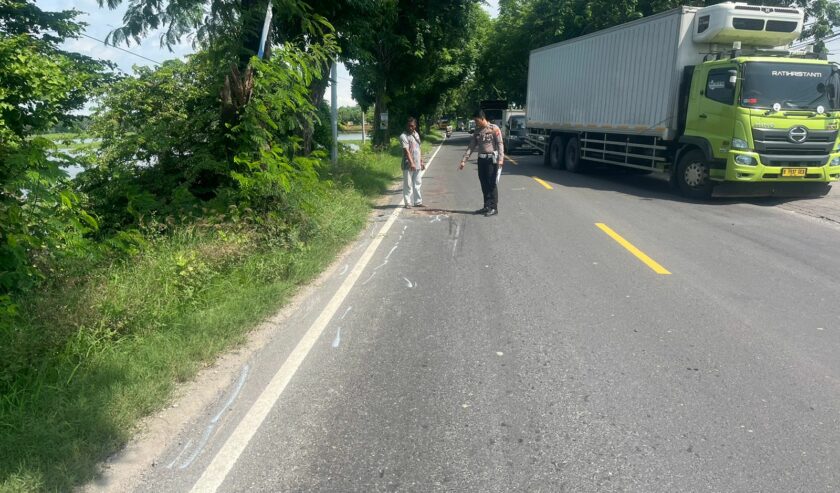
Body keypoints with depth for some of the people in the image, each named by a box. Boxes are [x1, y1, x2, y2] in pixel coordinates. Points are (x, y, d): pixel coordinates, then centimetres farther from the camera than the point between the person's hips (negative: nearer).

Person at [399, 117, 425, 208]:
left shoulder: (416, 134, 13)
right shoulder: (403, 136, -12)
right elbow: (406, 150, -22)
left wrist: (421, 161, 18)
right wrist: (411, 163, -31)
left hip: (417, 165, 7)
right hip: (408, 165, -7)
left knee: (417, 184, 12)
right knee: (408, 185, -2)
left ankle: (417, 202, 21)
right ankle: (408, 203, 5)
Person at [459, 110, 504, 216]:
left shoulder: (494, 129, -5)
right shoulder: (477, 131, 12)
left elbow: (500, 144, -10)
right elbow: (471, 147, 12)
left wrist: (500, 159, -21)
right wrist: (463, 161, 6)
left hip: (491, 159, -6)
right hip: (481, 159, 6)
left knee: (491, 183, -5)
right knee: (484, 184, 8)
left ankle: (494, 208, 0)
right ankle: (487, 206, 16)